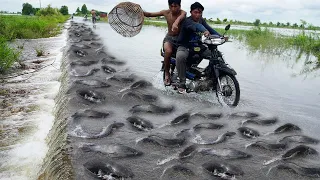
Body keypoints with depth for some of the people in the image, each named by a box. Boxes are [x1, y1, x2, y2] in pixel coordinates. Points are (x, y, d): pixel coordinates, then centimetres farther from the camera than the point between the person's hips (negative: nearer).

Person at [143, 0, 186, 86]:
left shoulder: (183, 13, -11)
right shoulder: (166, 12, -2)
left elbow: (181, 17, -38)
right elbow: (150, 14, 3)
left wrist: (176, 22, -62)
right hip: (169, 37, 1)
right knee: (168, 51, -32)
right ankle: (166, 73, -12)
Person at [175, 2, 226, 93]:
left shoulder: (201, 20, 8)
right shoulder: (187, 21, -17)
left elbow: (210, 29, -5)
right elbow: (196, 26, -39)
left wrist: (220, 37, -22)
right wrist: (204, 31, -61)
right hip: (185, 46, -7)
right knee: (180, 56, -39)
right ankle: (181, 84, -27)